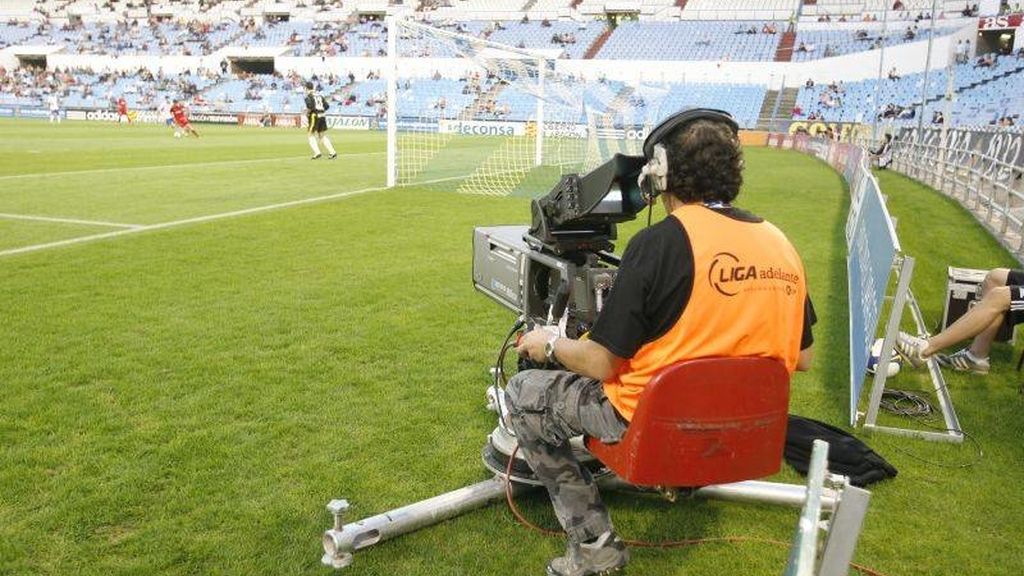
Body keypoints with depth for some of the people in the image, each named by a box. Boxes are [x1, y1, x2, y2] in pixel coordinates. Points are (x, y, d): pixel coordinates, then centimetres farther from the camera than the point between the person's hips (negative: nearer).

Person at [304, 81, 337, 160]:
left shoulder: (308, 96, -3)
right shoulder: (320, 95, 16)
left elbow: (309, 106, -20)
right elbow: (327, 106, 11)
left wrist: (307, 113, -4)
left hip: (314, 116, -6)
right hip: (322, 117, 6)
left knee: (311, 135, 3)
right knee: (322, 136, 13)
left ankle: (317, 153, -12)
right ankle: (332, 152, 4)